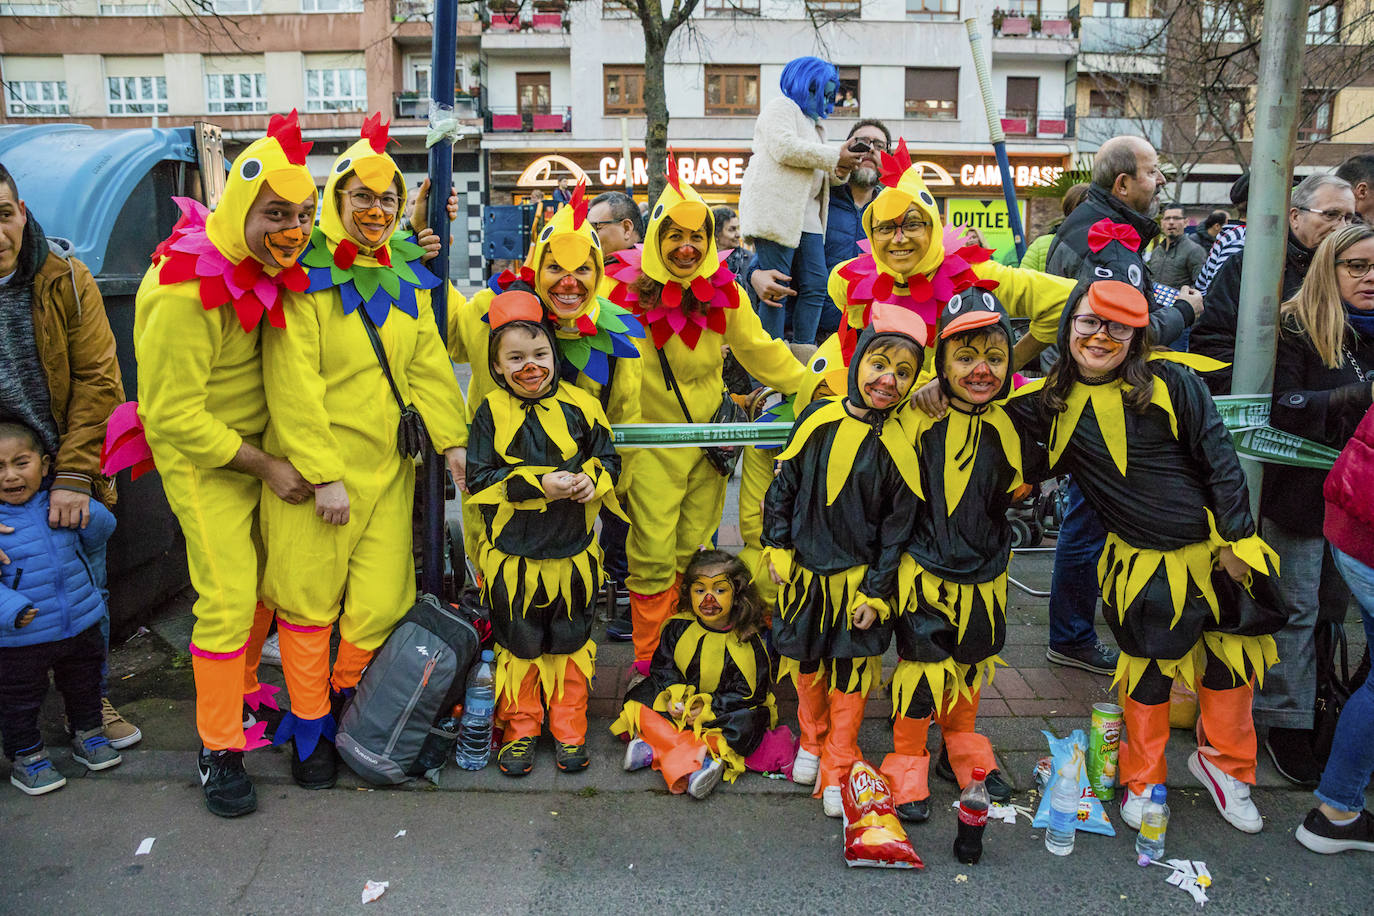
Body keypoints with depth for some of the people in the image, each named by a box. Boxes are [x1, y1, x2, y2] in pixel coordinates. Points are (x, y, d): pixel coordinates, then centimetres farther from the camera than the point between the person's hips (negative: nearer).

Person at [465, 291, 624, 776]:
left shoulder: (579, 405, -2)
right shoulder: (491, 413, -5)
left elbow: (608, 456, 7)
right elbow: (481, 478, -9)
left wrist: (592, 478, -15)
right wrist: (537, 483, -19)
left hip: (572, 553, 1)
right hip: (511, 555, -1)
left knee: (570, 641, 13)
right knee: (518, 644, 12)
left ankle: (569, 730, 29)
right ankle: (520, 729, 30)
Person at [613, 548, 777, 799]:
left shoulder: (748, 641, -14)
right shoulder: (679, 628, -4)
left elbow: (748, 693, -13)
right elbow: (662, 667, 3)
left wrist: (707, 709, -22)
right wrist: (674, 694, -17)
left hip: (723, 713, -3)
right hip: (682, 705, 3)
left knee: (746, 726, -33)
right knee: (639, 699, -18)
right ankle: (694, 760, -31)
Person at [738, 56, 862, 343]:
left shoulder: (814, 123, 32)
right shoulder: (781, 107, 3)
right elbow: (785, 148, -15)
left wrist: (838, 173, 10)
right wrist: (835, 157, -11)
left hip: (807, 217, 9)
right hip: (775, 210, -9)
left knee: (815, 287, 0)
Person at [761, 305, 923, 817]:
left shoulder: (899, 448, -12)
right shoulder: (818, 419, -6)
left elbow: (898, 528, -8)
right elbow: (783, 486, 3)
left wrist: (877, 593, -9)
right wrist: (777, 547, 1)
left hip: (858, 580, -2)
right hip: (805, 570, 3)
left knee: (850, 674, 8)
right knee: (807, 664, 18)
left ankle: (838, 768, 24)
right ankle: (812, 741, 41)